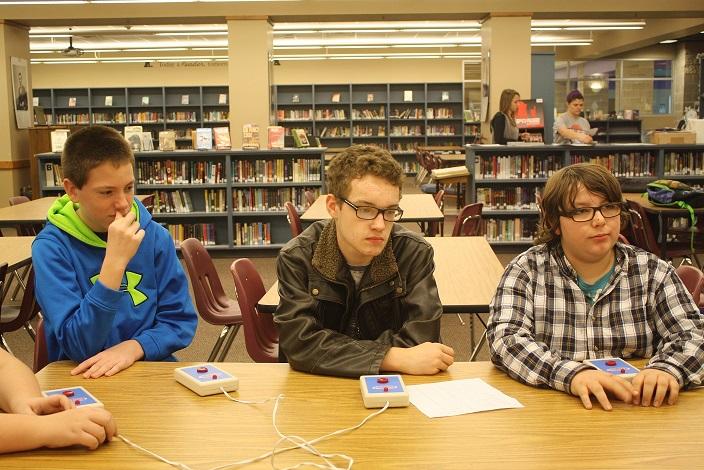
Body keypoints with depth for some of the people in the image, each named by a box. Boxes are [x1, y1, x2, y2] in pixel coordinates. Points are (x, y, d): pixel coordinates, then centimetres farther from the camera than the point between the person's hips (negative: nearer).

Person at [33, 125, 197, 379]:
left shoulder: (155, 236, -2)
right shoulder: (50, 247, -9)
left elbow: (181, 320, 2)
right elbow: (79, 348, -15)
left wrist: (133, 347, -16)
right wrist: (115, 262, -24)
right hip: (82, 377, -2)